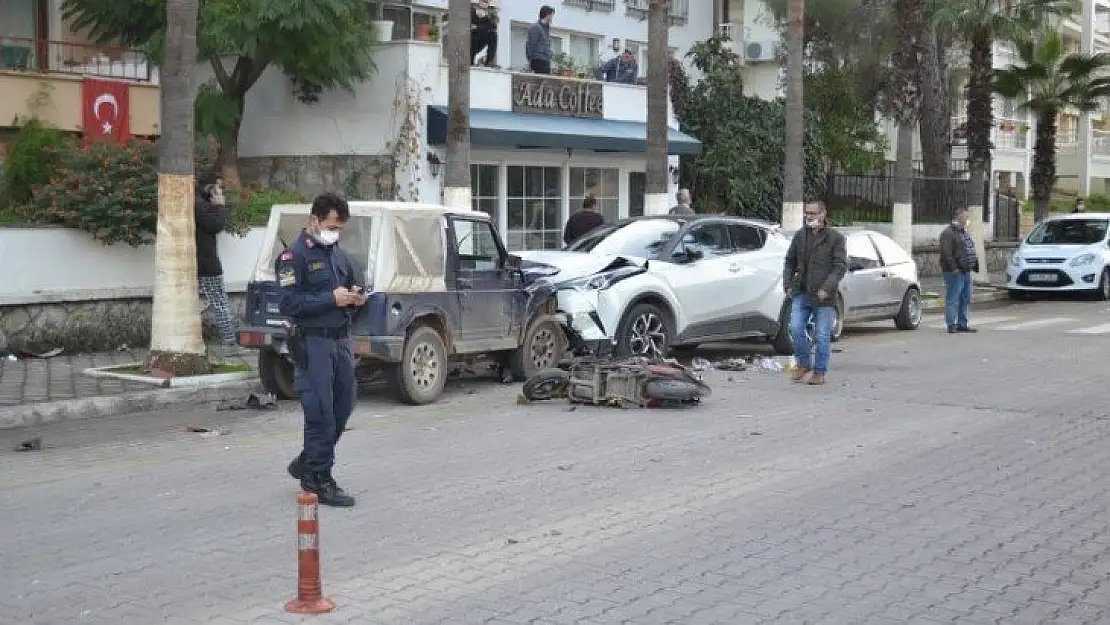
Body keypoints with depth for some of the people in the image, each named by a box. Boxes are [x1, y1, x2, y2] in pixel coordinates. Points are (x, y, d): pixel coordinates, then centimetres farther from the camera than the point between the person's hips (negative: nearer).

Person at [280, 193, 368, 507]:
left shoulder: (338, 254, 16)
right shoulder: (294, 256, -9)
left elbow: (353, 286, 29)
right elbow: (290, 304, -18)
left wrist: (357, 297, 5)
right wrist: (332, 299, -21)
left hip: (342, 339, 8)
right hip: (313, 342, -8)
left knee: (343, 407, 13)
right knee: (321, 411, -6)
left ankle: (306, 464, 29)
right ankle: (319, 480, 2)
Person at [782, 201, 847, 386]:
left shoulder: (835, 238, -4)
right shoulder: (800, 236, 9)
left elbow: (840, 266, -9)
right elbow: (790, 262, 17)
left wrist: (826, 288, -20)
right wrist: (788, 284, 4)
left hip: (824, 296, -4)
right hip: (801, 293, 4)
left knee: (822, 335, 1)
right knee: (796, 328, -5)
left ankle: (819, 372, 12)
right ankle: (804, 363, 14)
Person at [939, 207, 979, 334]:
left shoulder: (965, 232, 20)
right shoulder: (948, 233, -10)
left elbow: (970, 250, 27)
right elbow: (946, 253, -19)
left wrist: (974, 265, 17)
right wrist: (954, 267, -23)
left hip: (966, 271, 10)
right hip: (955, 272, -10)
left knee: (965, 299, 12)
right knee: (953, 299, -8)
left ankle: (962, 324, 18)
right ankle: (951, 325, -7)